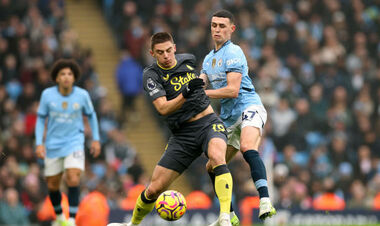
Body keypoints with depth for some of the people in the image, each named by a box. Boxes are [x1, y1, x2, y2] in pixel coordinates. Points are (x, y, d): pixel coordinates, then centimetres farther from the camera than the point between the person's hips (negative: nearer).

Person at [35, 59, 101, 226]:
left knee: (73, 180, -22)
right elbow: (41, 118, 3)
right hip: (53, 146, 2)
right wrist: (39, 143, -6)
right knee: (52, 186, 9)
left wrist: (96, 139, 9)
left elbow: (91, 115, 11)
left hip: (74, 143, -2)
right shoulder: (47, 94, -8)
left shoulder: (82, 95, -7)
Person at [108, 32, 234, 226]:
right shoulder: (151, 75, -8)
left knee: (216, 157, -35)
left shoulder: (188, 59, 3)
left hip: (208, 123, 0)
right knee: (154, 189, -1)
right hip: (182, 134, 0)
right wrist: (186, 94, -35)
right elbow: (163, 109, -23)